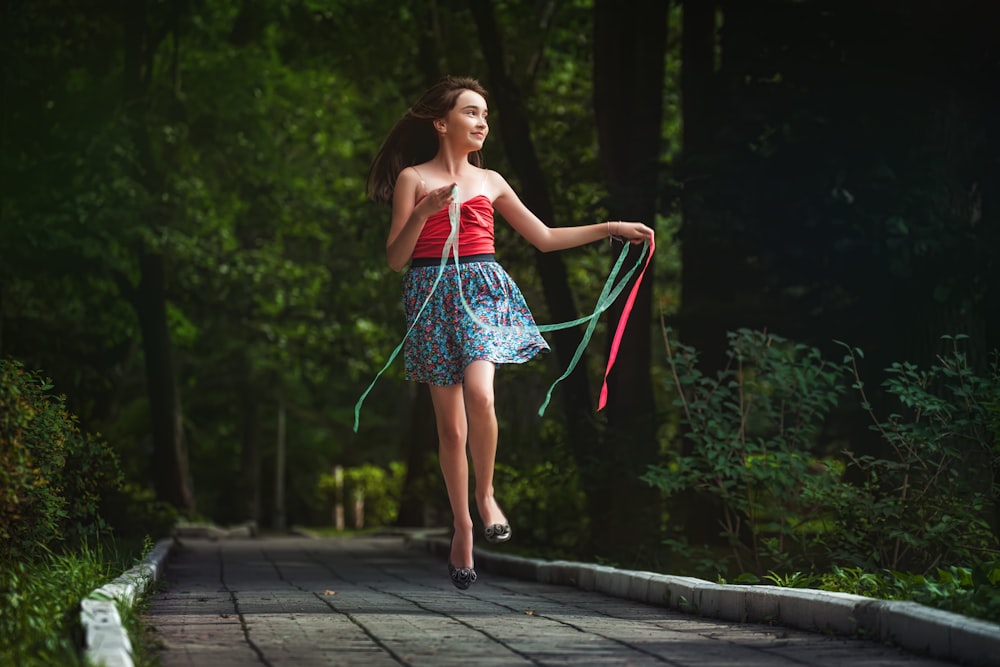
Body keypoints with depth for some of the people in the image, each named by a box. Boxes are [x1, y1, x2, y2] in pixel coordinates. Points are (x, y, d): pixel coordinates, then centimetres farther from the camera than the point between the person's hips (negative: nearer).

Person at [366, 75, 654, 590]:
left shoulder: (490, 182, 14)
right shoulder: (413, 178, 4)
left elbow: (545, 238, 20)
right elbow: (395, 257, 0)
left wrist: (611, 229, 15)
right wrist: (425, 210, -15)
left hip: (483, 293, 1)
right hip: (432, 296, -1)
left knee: (479, 396, -26)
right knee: (451, 426, 1)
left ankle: (485, 495, -4)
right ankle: (463, 531, 15)